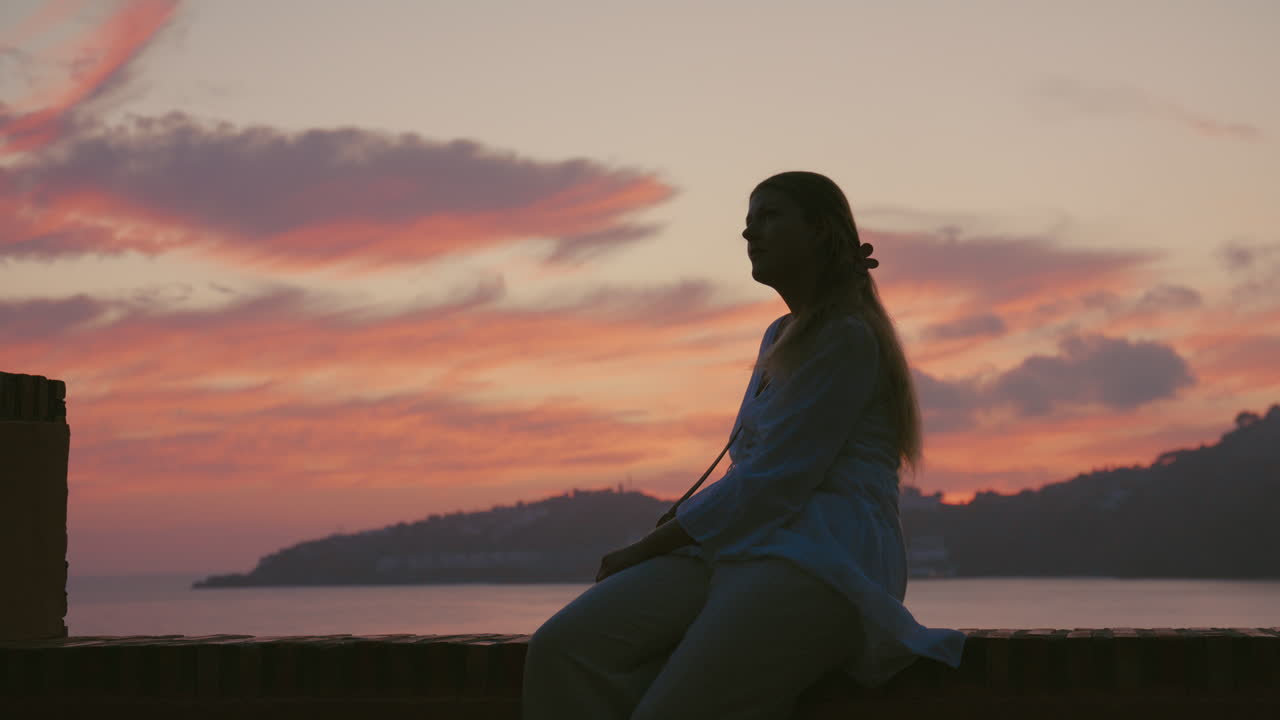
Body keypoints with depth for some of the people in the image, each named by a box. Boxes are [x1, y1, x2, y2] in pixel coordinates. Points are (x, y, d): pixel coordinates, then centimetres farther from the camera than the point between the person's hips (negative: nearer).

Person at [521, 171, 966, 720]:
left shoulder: (848, 336, -5)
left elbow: (772, 482, -11)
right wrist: (654, 549, 7)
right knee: (562, 650, -17)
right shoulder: (781, 337, 26)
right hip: (741, 551, 8)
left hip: (821, 559, -8)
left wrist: (645, 549, -7)